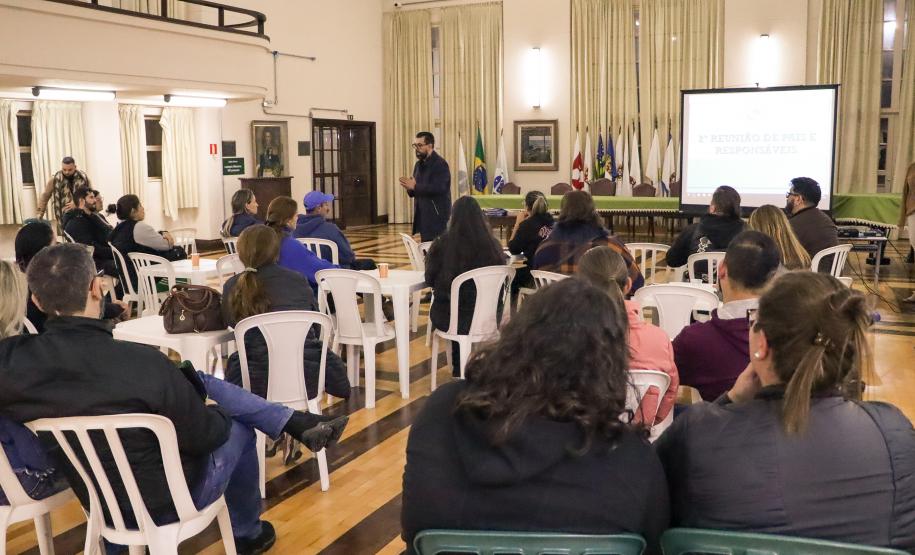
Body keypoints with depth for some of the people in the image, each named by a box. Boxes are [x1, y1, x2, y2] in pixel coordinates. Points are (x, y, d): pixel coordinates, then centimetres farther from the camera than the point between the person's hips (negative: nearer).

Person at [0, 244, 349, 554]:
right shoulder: (142, 362, -33)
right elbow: (204, 436, -19)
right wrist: (218, 416, 5)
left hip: (98, 499, 5)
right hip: (167, 501, -5)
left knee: (201, 382, 13)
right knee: (238, 427, 25)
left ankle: (296, 423, 20)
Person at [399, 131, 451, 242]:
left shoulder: (440, 164, -12)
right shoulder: (419, 164, 15)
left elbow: (438, 188, -24)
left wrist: (415, 187, -22)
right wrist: (410, 188, -6)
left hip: (437, 217, -8)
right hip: (423, 216, 8)